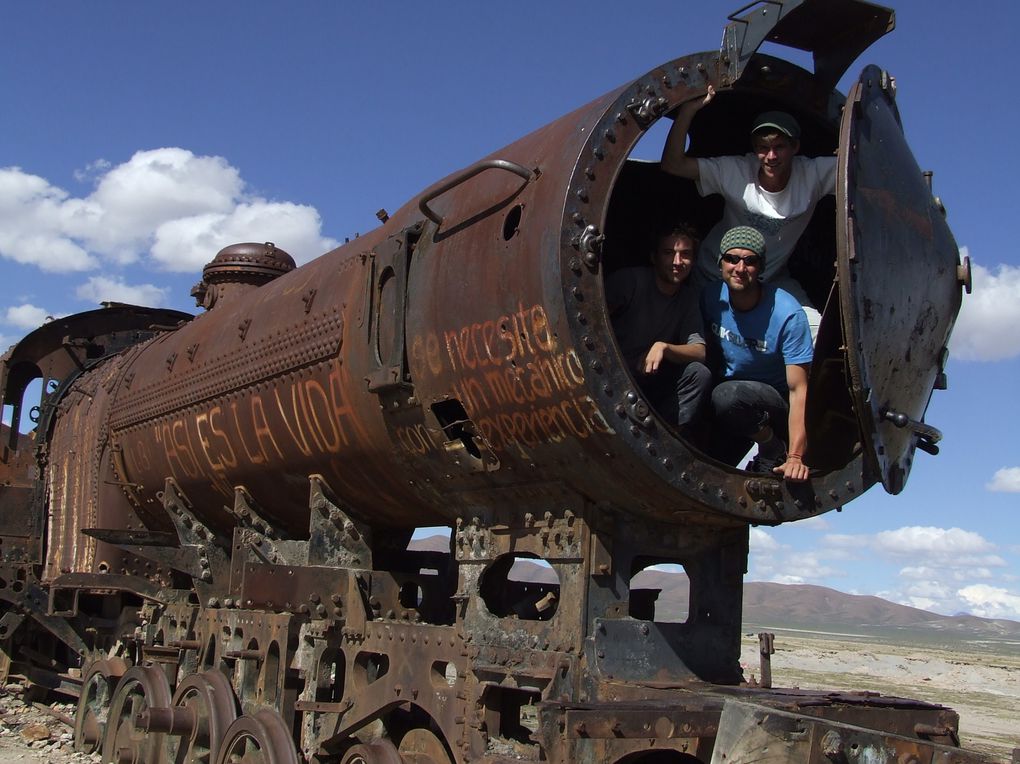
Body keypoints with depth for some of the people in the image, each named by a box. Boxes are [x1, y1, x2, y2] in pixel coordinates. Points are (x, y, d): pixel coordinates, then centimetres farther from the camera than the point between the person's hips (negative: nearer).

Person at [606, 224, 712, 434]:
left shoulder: (689, 297, 6)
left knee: (699, 374, -20)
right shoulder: (630, 280, -10)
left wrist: (664, 347, -23)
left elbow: (699, 352, -3)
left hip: (650, 381, 5)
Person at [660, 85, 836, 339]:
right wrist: (688, 109, -37)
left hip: (774, 281, 1)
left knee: (817, 333, -15)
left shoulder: (813, 175, -19)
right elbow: (672, 164, -28)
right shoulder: (735, 171, -22)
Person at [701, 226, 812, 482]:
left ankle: (773, 448, -9)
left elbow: (798, 390, -26)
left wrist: (795, 456, -33)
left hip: (776, 403, -5)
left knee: (728, 396, -37)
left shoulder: (788, 315, -24)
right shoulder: (711, 296, -8)